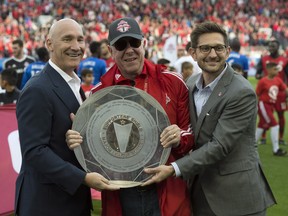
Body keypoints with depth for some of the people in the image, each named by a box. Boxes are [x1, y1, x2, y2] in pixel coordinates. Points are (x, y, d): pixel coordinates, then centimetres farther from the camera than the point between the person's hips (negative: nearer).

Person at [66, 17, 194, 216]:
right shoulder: (100, 91, 3)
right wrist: (79, 141, -13)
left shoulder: (172, 82, 1)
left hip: (167, 192, -1)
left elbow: (191, 130, 7)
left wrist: (180, 138, -15)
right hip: (120, 196, 1)